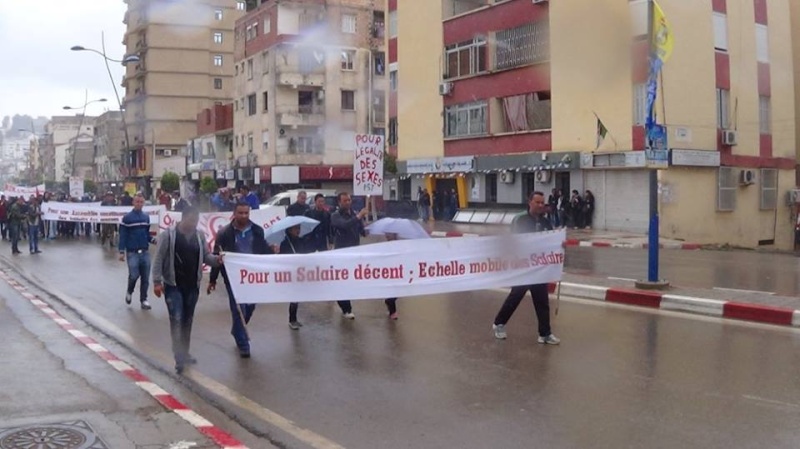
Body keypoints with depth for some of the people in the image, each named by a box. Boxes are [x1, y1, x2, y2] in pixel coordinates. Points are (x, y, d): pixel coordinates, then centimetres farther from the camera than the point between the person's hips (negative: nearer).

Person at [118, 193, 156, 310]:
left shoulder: (146, 217, 9)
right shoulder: (127, 218, -5)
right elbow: (123, 236, -5)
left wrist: (153, 240, -5)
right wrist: (121, 252, -10)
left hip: (145, 252, 4)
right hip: (132, 252, -4)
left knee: (145, 278, 3)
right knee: (134, 275, -11)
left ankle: (144, 300, 13)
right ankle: (129, 292, 18)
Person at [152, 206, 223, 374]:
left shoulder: (200, 236, 4)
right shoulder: (168, 235, -10)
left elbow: (205, 256, 8)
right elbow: (158, 260, -9)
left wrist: (216, 259, -14)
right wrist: (157, 282, -14)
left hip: (192, 286, 5)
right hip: (173, 286, -5)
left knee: (187, 320, 14)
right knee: (177, 319, -11)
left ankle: (184, 353, 28)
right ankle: (179, 358, -10)